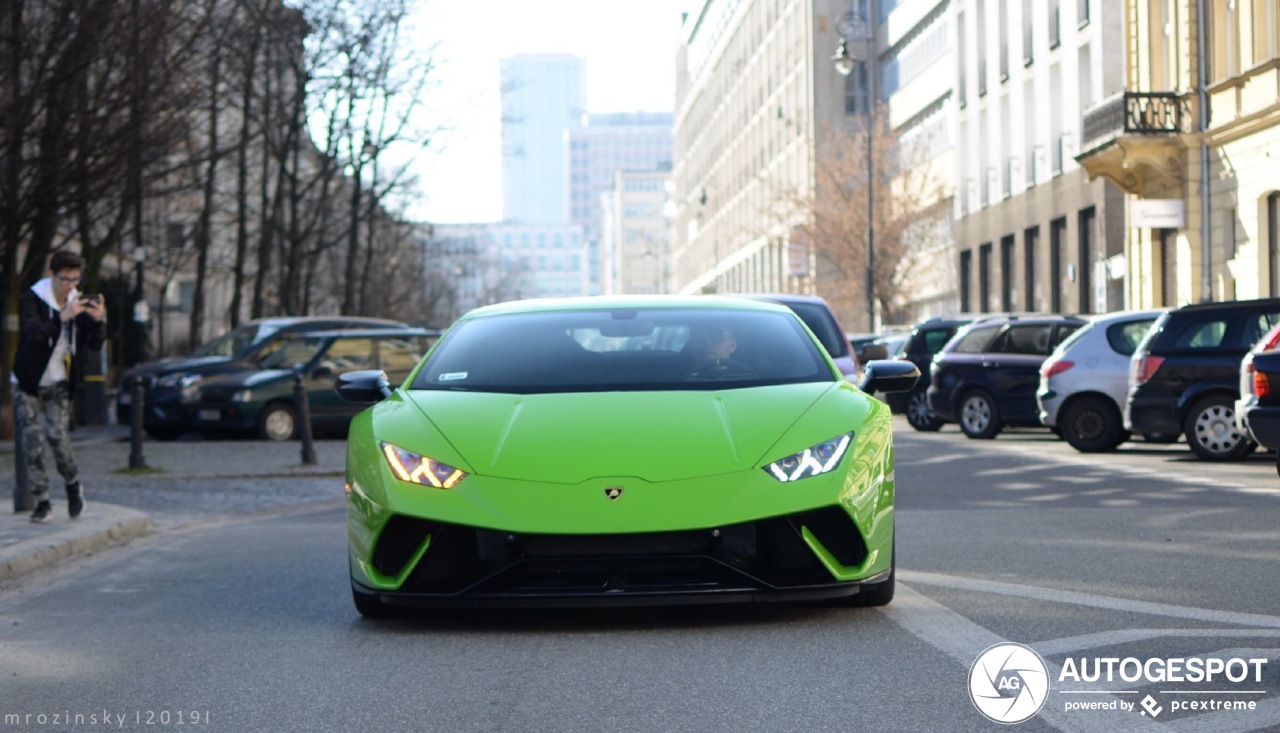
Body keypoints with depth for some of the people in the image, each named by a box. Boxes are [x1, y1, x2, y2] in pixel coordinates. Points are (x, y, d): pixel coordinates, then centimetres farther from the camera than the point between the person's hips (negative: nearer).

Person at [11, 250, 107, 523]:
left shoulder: (78, 303, 0)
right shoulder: (31, 300, -12)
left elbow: (95, 344, -5)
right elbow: (33, 333, -31)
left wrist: (98, 321, -25)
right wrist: (63, 317, -46)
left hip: (58, 384, 2)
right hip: (28, 384, -2)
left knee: (57, 436, -13)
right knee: (33, 442, -5)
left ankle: (73, 487, 9)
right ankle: (42, 501, 4)